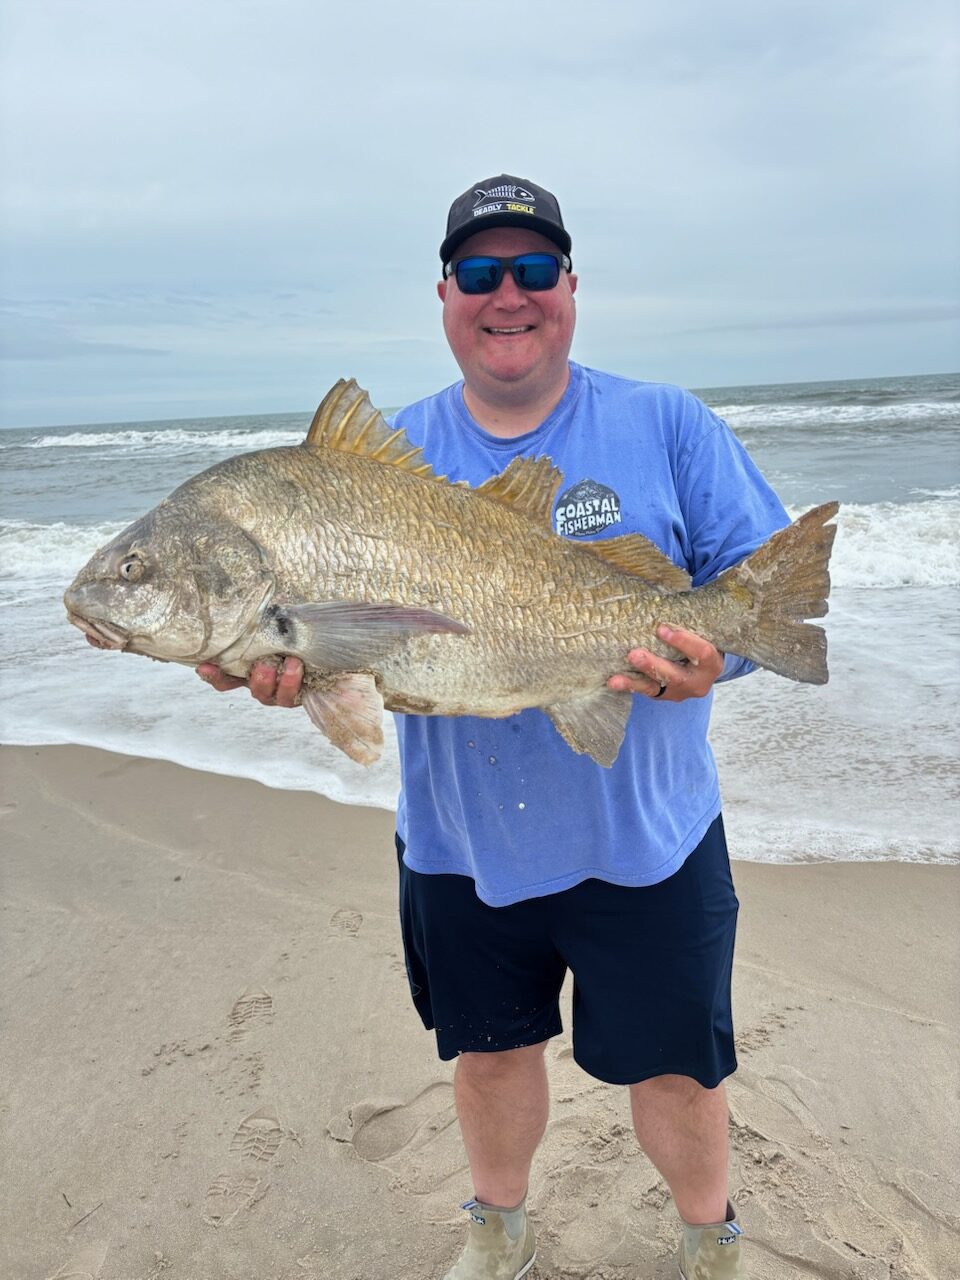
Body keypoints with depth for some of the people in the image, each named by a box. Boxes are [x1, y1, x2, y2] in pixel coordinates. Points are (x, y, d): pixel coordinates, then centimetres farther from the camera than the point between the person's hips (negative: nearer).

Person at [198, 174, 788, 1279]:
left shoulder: (668, 426, -4)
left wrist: (714, 652, -26)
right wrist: (282, 659, -24)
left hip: (644, 839, -1)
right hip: (460, 842, 2)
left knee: (674, 1063, 13)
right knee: (489, 1046, 20)